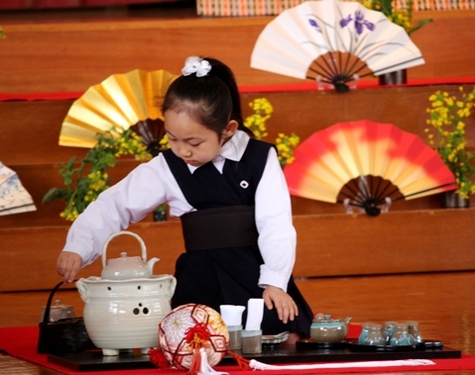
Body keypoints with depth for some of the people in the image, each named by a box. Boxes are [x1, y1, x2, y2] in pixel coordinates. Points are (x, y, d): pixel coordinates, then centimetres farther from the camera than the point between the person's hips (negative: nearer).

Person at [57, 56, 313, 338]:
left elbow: (276, 224, -8)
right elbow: (113, 207, 2)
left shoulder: (260, 159, -4)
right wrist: (77, 249, -13)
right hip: (200, 287, 1)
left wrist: (275, 282, -19)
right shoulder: (167, 169, 1)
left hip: (258, 277, -1)